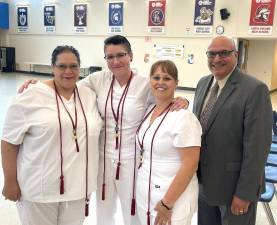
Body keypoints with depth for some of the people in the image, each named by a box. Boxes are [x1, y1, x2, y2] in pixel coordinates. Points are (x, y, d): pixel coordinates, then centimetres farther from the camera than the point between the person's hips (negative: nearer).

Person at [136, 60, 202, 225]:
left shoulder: (183, 117, -19)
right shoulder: (149, 110, 4)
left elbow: (190, 165, -20)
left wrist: (167, 203, -18)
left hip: (173, 198, -7)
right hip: (145, 193, 7)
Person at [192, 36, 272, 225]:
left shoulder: (255, 89, -18)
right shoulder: (203, 83, 5)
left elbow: (257, 145, -20)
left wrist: (245, 193, -18)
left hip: (234, 183, -6)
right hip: (203, 179, 6)